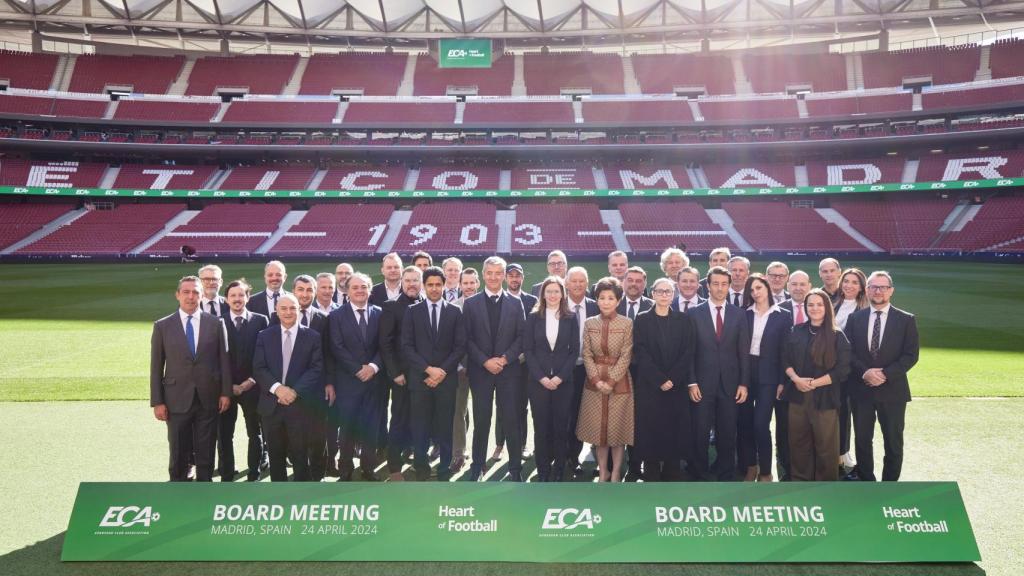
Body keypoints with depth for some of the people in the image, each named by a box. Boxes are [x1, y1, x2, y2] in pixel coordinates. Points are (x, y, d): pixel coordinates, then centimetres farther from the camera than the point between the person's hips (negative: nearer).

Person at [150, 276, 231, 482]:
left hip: (208, 399, 1)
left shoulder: (216, 323, 2)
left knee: (206, 454, 10)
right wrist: (157, 402, -3)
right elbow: (156, 367, 1)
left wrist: (226, 392, -1)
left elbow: (224, 360, 4)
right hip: (177, 400, 0)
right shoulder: (162, 326, 1)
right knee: (178, 455, 8)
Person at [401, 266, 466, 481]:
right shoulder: (412, 311, 5)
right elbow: (407, 346, -1)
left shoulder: (455, 312, 7)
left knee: (445, 427, 5)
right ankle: (421, 469, 15)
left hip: (446, 378, 0)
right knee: (420, 427, 3)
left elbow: (460, 346, 2)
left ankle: (444, 470, 16)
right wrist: (428, 369, -11)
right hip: (419, 378, 0)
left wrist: (443, 371, -9)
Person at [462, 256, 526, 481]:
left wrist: (505, 359, -11)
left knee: (511, 419, 3)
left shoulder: (515, 304, 6)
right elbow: (467, 339, -1)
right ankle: (477, 464, 19)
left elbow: (521, 336, 2)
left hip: (508, 370, 1)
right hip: (480, 371, 0)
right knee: (481, 421, 6)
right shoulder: (471, 303, 3)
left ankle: (515, 467, 13)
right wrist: (485, 361, -12)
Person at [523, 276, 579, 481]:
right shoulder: (533, 317, 4)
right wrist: (541, 377, -10)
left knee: (560, 426, 3)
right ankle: (542, 471, 13)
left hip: (563, 381, 0)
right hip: (538, 381, 0)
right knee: (541, 427, 3)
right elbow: (528, 349, 0)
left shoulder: (570, 318, 4)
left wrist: (560, 377, -10)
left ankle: (558, 471, 15)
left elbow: (574, 350, 1)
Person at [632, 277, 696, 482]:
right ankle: (651, 478, 9)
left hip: (677, 387, 1)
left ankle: (672, 476, 13)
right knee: (651, 432, 0)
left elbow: (688, 353, 0)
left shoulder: (685, 320, 6)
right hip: (649, 387, -1)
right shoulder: (642, 320, 2)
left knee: (675, 432, 2)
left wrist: (672, 379, -12)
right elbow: (640, 353, -4)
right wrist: (659, 380, -13)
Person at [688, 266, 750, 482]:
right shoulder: (695, 313, 0)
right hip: (703, 383, -1)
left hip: (730, 383, 2)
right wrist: (691, 382, -7)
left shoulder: (739, 314, 6)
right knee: (700, 433, 3)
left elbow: (744, 352, 5)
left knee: (727, 434, 8)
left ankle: (726, 476, 21)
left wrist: (744, 383, 0)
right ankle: (702, 476, 16)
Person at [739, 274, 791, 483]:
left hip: (767, 376, -3)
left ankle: (765, 472, 9)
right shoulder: (744, 314, 5)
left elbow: (785, 350, -1)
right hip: (744, 373, 3)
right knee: (744, 423, 7)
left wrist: (782, 381, -6)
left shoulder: (783, 316, 0)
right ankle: (749, 467, 23)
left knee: (761, 424, -7)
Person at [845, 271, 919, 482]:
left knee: (893, 442, 7)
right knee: (862, 440, 8)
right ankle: (865, 481, 21)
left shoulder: (906, 320, 1)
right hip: (861, 389, 1)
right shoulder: (855, 318, 5)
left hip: (892, 390, -1)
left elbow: (911, 355, -5)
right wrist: (864, 373, -15)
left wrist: (885, 374, -16)